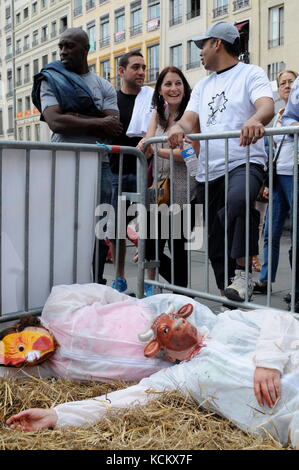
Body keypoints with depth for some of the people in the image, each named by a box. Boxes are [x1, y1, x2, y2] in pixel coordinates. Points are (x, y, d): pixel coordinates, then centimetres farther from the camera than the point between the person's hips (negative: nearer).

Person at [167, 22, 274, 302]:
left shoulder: (251, 74, 3)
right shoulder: (203, 86, 22)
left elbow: (267, 106, -16)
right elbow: (189, 120, 11)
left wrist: (255, 120, -41)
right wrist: (178, 129, -15)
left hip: (243, 163, -6)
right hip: (208, 171, 7)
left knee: (238, 203, -39)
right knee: (215, 243, 8)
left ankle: (242, 272, -24)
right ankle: (228, 298, 21)